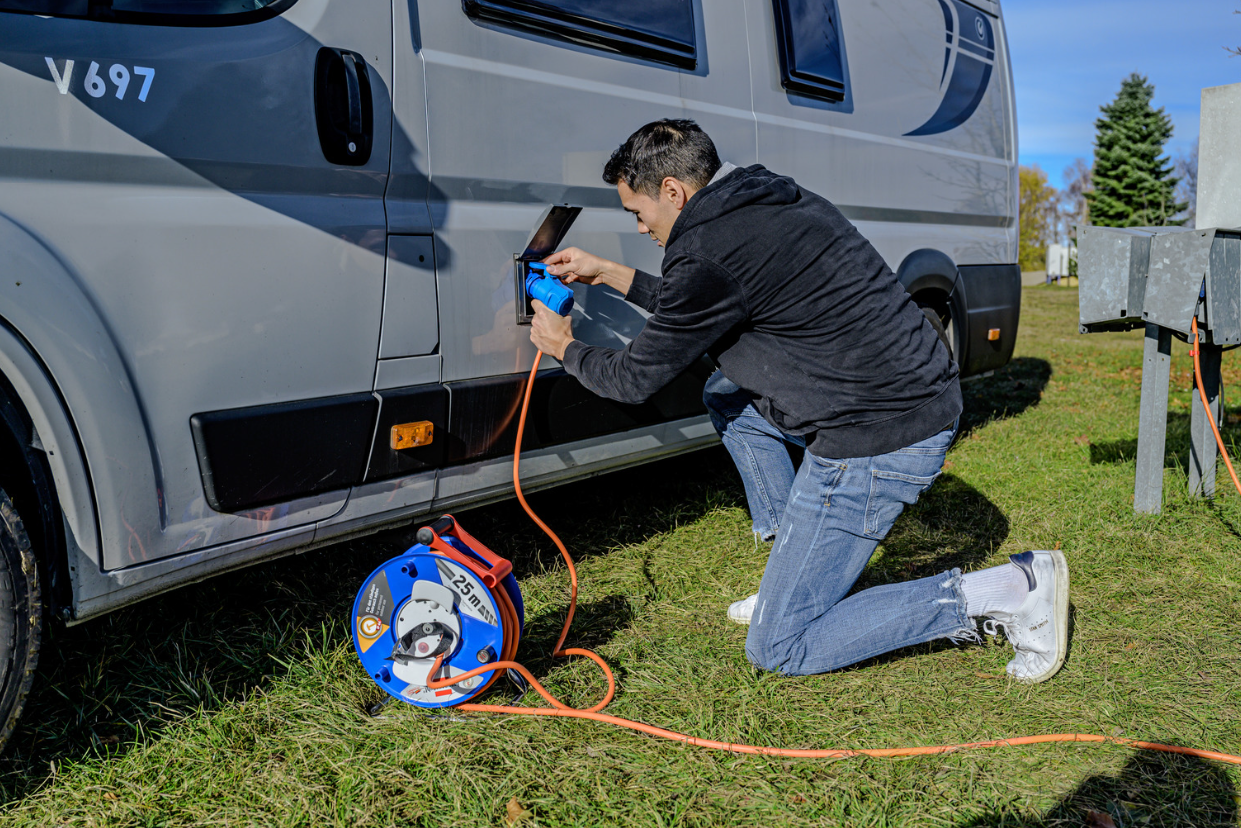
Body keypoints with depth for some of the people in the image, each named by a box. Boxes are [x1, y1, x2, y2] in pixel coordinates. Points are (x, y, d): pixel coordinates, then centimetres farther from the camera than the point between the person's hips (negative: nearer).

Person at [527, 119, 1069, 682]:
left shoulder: (710, 254, -17)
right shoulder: (768, 198, 11)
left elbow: (636, 380, -3)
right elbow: (691, 310, 26)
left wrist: (566, 349, 15)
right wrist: (607, 274, 30)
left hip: (880, 442, -10)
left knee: (779, 649, 1)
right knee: (725, 397, 25)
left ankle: (1010, 592, -3)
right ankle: (794, 571, 24)